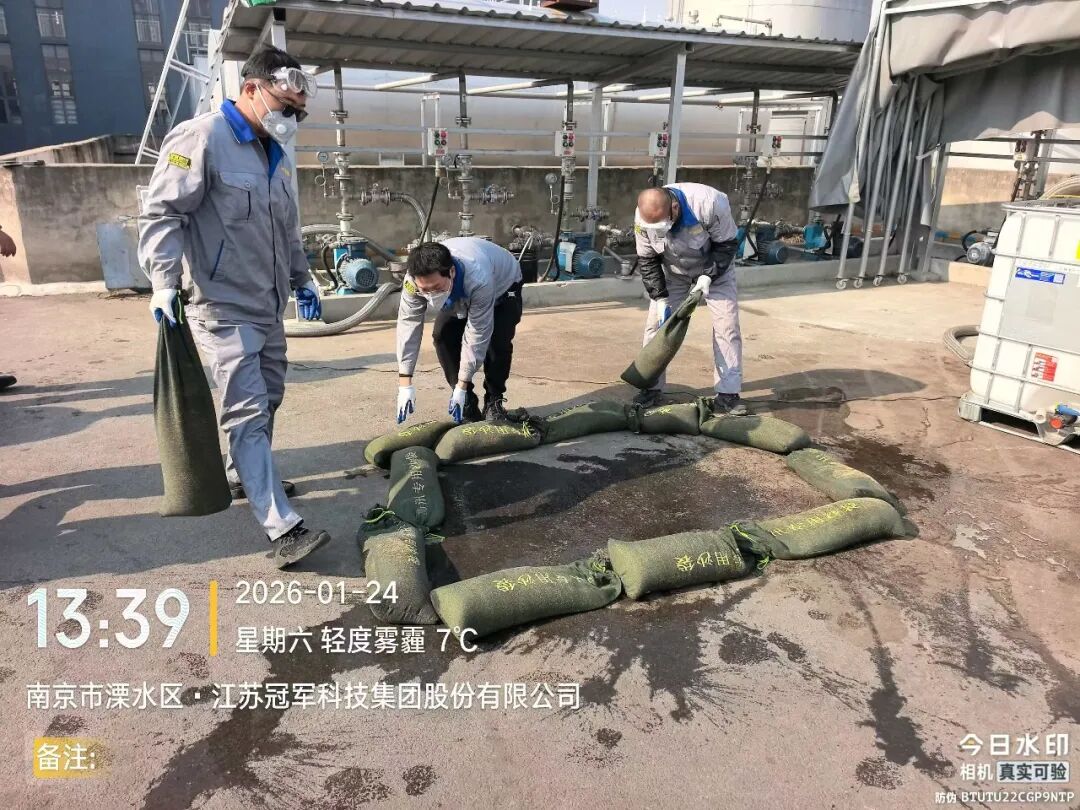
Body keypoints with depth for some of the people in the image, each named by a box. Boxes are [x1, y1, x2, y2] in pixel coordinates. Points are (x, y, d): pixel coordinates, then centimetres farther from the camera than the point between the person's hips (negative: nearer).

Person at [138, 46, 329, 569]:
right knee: (247, 412, -11)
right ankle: (282, 528, -14)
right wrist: (164, 282, -26)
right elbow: (162, 213, -16)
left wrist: (303, 280, 26)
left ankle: (243, 477, 37)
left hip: (268, 306, 9)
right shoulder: (200, 138, -12)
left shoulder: (273, 155, 16)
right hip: (224, 307, -9)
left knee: (266, 401, 16)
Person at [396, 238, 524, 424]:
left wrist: (461, 386, -36)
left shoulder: (478, 279, -47)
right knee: (442, 335, -16)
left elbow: (477, 334, -40)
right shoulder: (415, 279, -34)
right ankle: (467, 404, -3)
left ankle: (494, 402, -4)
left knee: (497, 341, -26)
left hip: (503, 285, -4)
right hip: (459, 297, 4)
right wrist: (405, 384, -34)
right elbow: (407, 323, -30)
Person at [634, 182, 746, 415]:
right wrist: (660, 298, -18)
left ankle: (727, 395, -4)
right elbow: (647, 261, -13)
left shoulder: (709, 203, -37)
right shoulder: (643, 218, -26)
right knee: (656, 323, -4)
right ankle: (652, 388, 7)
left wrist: (708, 276, -29)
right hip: (672, 272, 2)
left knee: (727, 324, -9)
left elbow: (727, 244, -21)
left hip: (713, 268, -2)